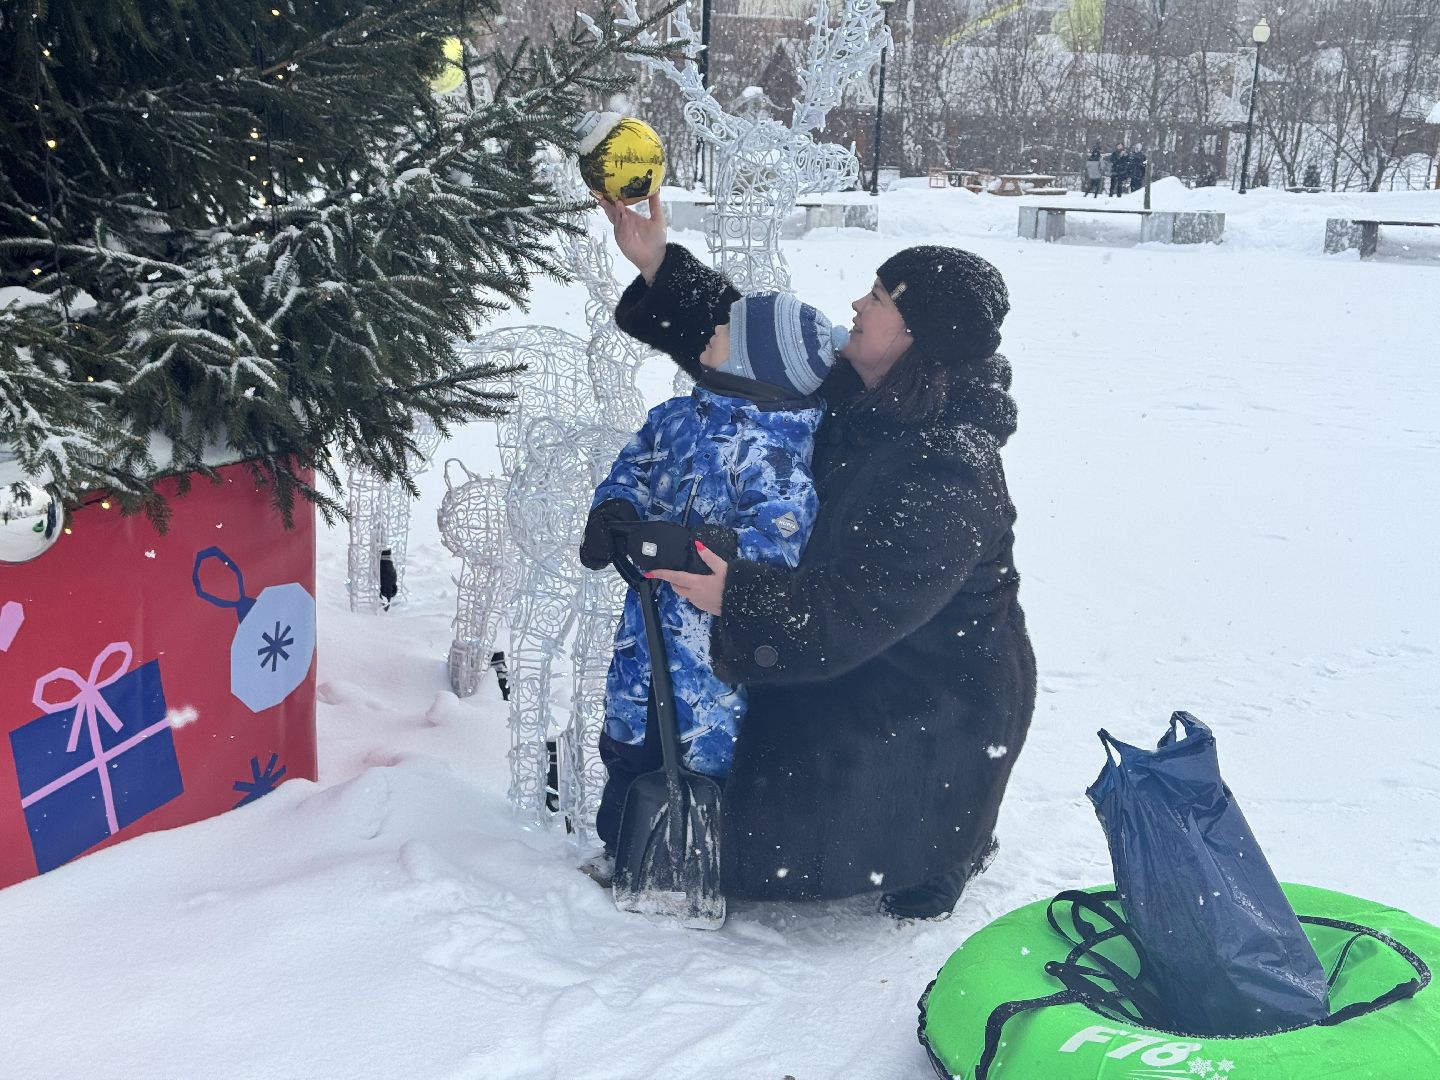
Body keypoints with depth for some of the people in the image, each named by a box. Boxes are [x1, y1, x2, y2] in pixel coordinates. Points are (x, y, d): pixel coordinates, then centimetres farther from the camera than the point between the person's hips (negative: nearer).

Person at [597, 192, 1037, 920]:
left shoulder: (950, 478, -33)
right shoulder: (860, 395, -7)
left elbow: (858, 608, -35)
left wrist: (738, 599, -40)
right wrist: (657, 266, -8)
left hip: (941, 707, -9)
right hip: (866, 662, 9)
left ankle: (933, 864, 20)